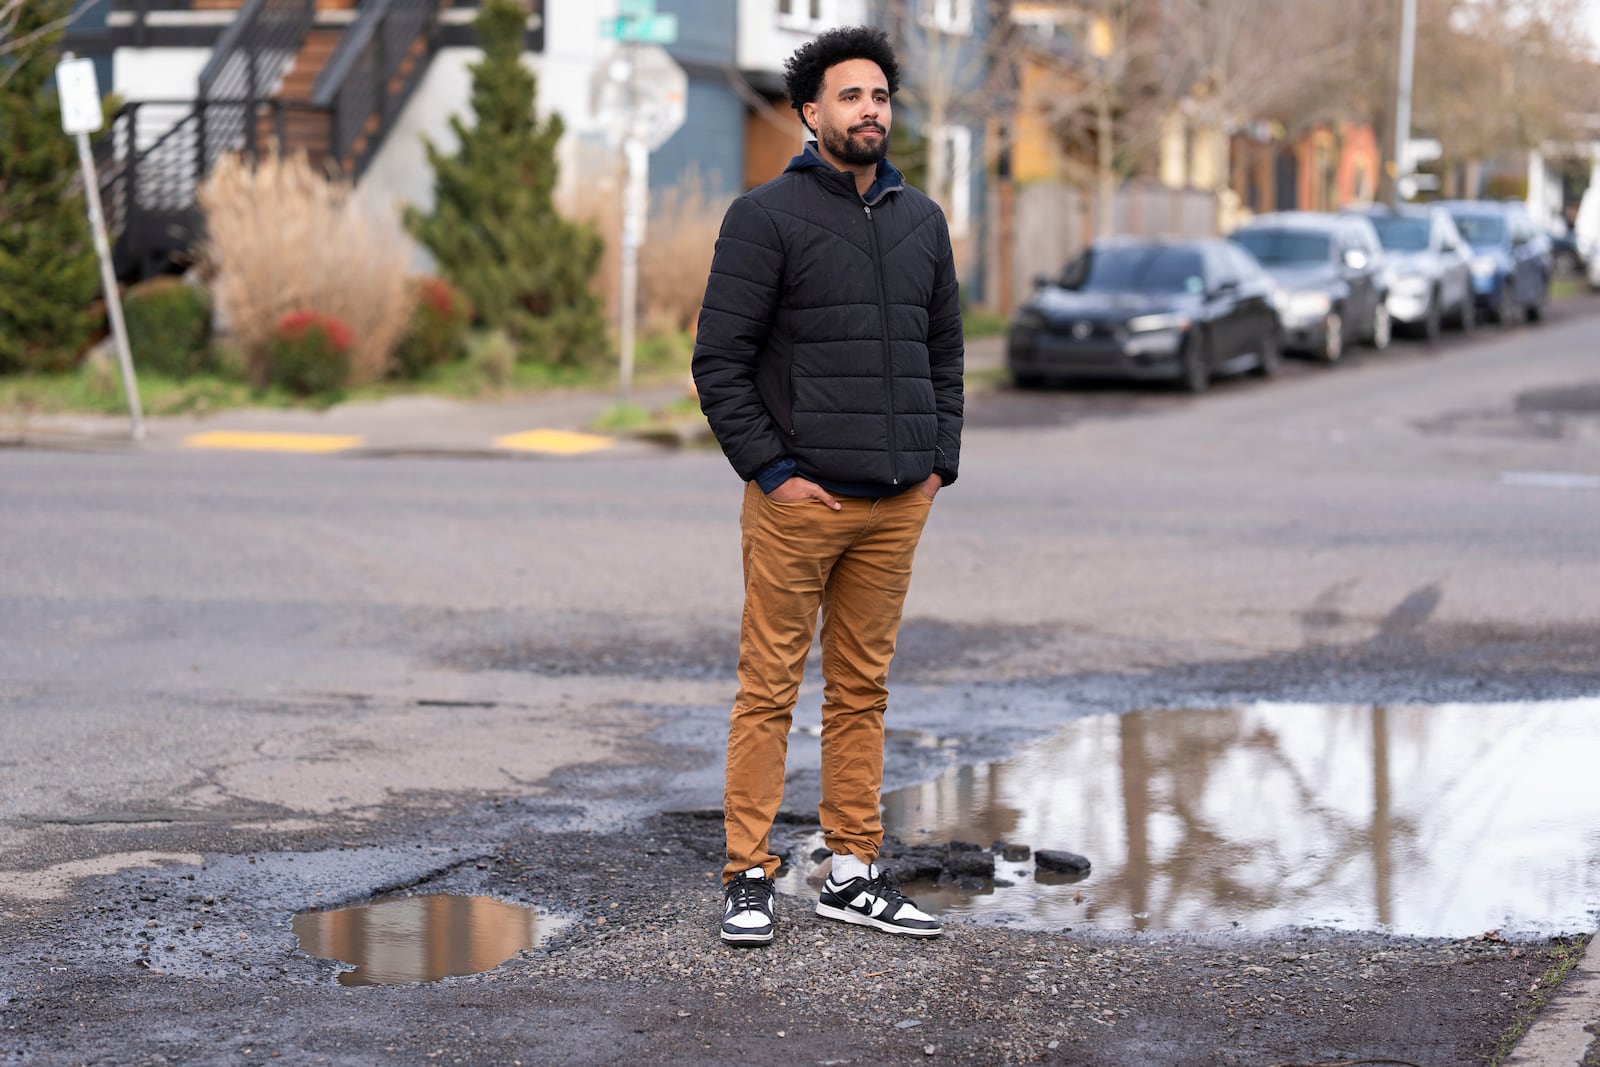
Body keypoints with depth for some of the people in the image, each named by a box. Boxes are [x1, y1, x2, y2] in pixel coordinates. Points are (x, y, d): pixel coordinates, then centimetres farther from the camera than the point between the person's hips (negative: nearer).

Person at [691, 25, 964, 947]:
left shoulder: (922, 220, 12)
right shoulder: (767, 217, -6)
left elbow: (945, 351, 19)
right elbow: (720, 361, -8)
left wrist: (939, 463, 9)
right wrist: (771, 472, -12)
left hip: (898, 505, 5)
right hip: (799, 499, -5)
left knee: (863, 690, 11)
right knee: (770, 691, -1)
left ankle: (855, 872, 18)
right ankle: (750, 878, 4)